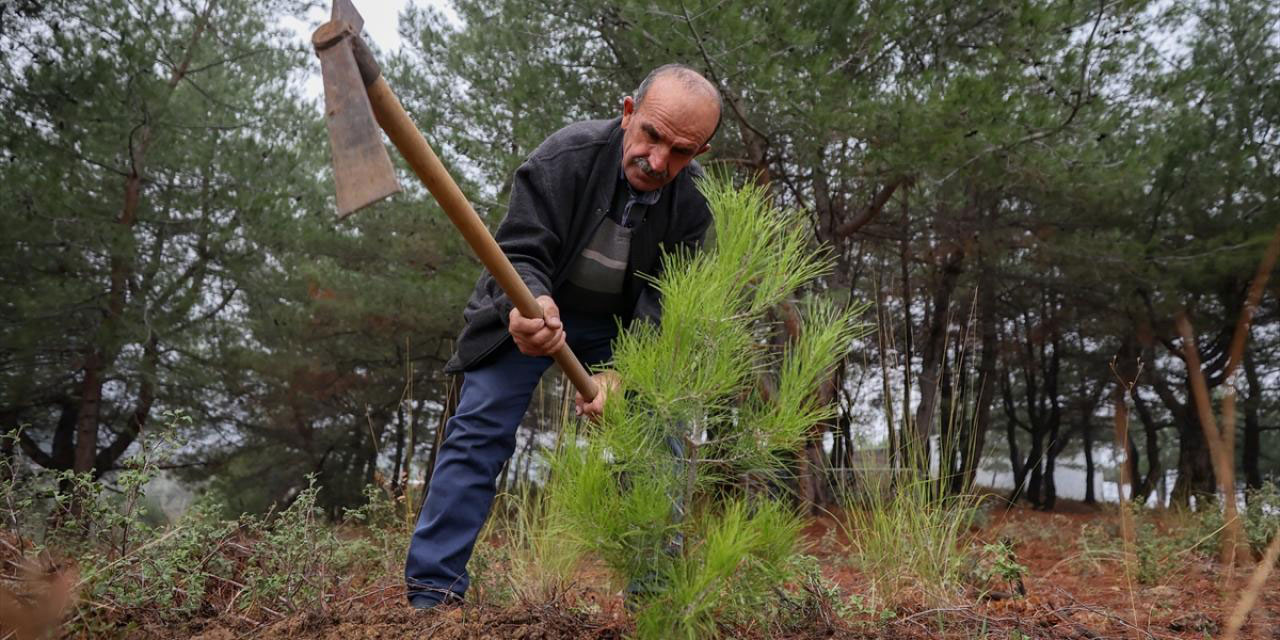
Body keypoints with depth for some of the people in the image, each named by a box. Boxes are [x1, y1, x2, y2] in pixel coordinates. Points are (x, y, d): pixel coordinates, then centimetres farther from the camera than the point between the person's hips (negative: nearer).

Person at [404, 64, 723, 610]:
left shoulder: (693, 201, -19)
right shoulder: (565, 155, -28)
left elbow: (663, 302, -19)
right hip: (529, 307, -2)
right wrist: (529, 303, -53)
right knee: (480, 431, -13)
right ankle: (432, 593, -7)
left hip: (618, 326, 3)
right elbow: (521, 253, -29)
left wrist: (622, 373, -35)